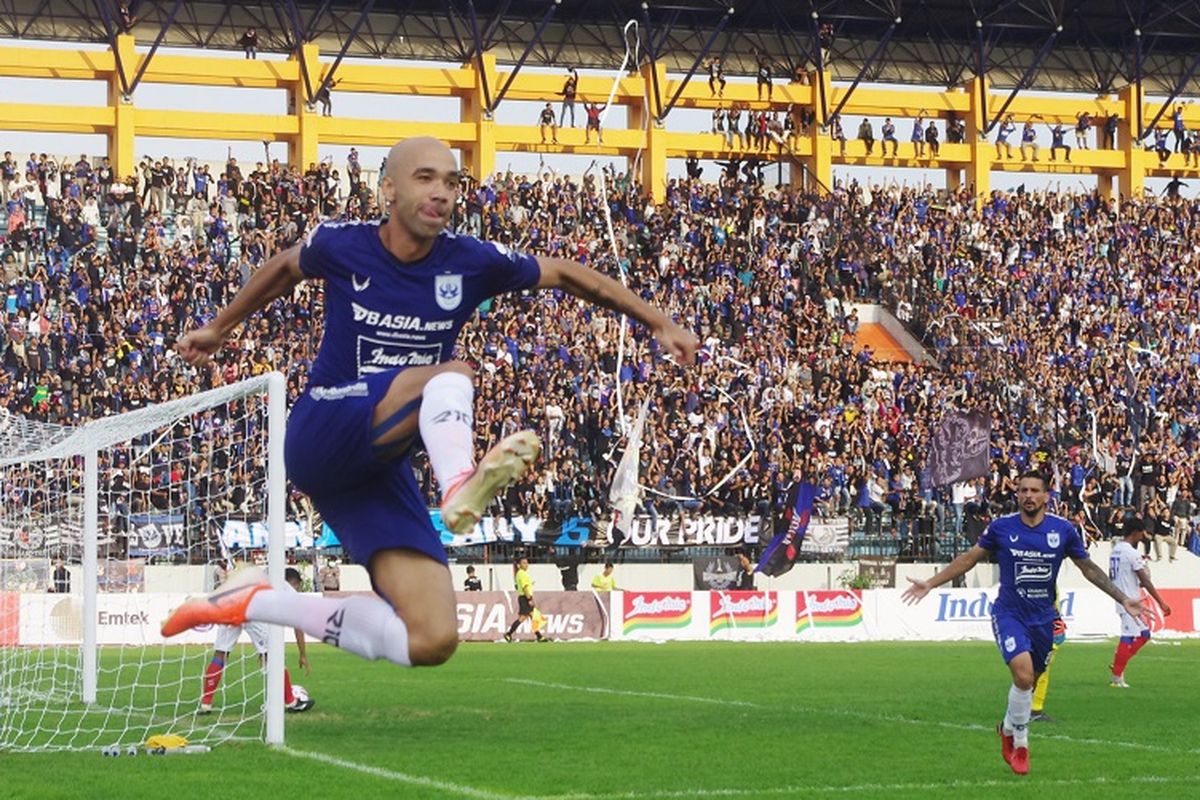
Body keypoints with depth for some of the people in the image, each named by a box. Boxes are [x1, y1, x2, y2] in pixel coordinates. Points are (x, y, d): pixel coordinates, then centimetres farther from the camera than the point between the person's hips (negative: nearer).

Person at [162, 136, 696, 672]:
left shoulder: (470, 263, -1)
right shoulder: (341, 246, -4)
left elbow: (564, 274, 11)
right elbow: (283, 269, 18)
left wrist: (658, 322, 10)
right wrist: (219, 328, 33)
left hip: (380, 466, 4)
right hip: (321, 432, -4)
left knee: (432, 641, -10)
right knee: (452, 375, -30)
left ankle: (256, 604, 2)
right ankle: (462, 482, -63)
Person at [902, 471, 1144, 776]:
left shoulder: (1063, 530, -3)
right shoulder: (1001, 527, -6)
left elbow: (1089, 568, 9)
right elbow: (968, 559, 5)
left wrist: (1123, 599, 6)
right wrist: (930, 584, 2)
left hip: (1043, 618, 3)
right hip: (1009, 614, -3)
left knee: (1030, 681, 10)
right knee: (1023, 674, -23)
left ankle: (1008, 727, 41)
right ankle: (1020, 744, -3)